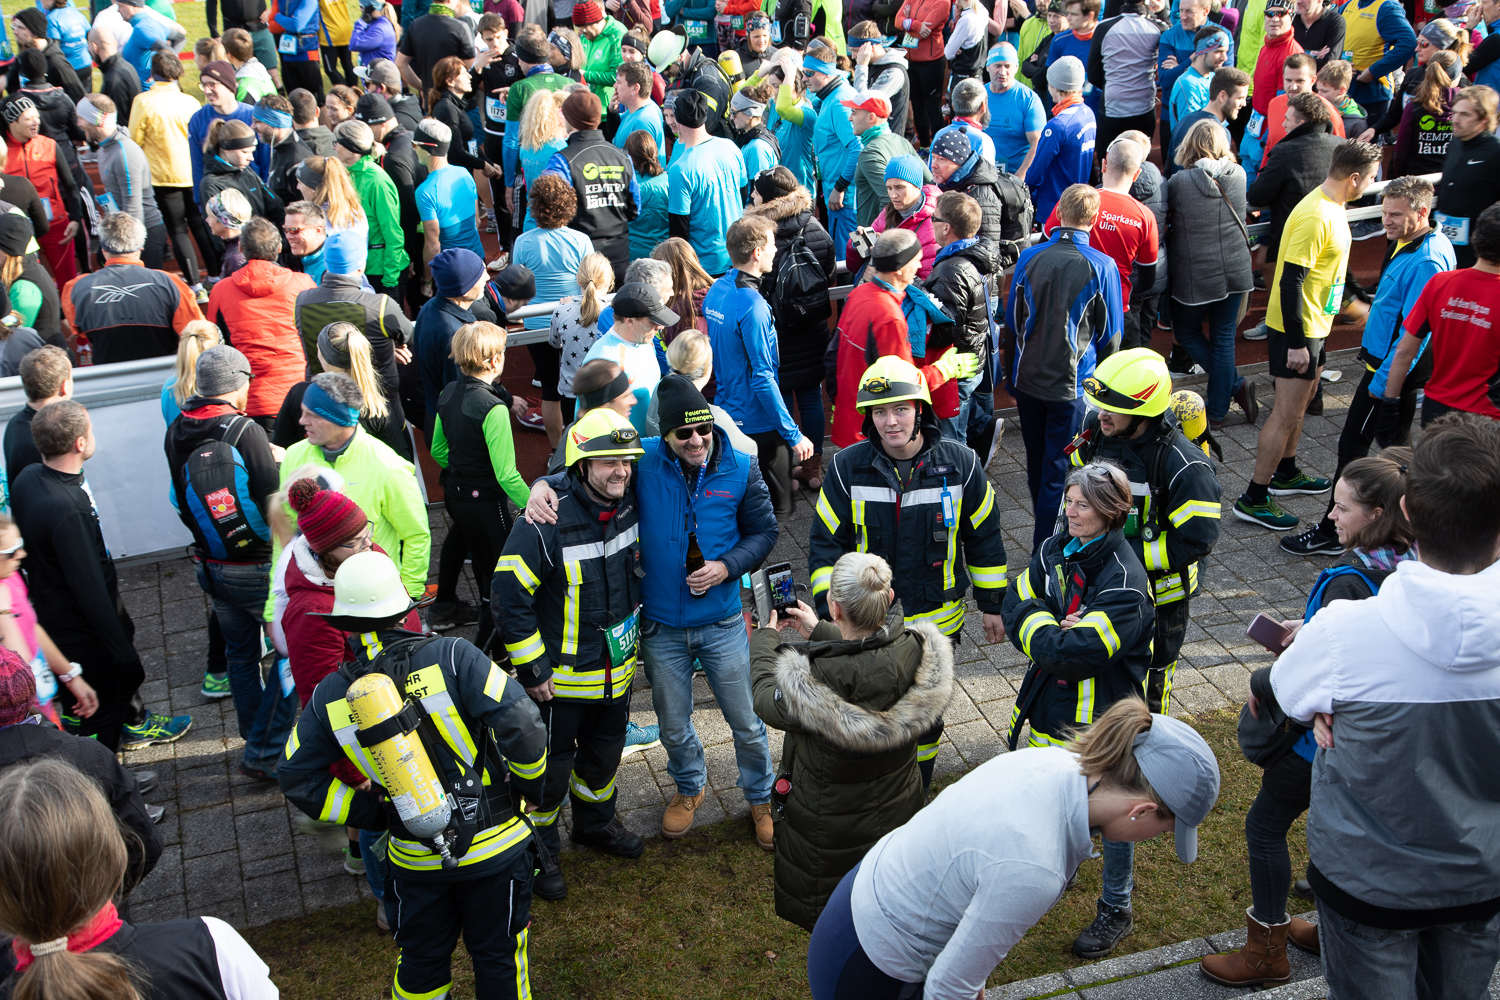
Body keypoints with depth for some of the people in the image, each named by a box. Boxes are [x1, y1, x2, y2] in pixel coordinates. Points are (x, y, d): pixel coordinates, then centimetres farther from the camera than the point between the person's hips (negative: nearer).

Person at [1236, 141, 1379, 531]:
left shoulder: (1331, 207, 7)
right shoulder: (1315, 216, -25)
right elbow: (1291, 281, -27)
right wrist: (1296, 344, -25)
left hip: (1313, 324, 10)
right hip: (1296, 328, -10)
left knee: (1301, 398, 23)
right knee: (1288, 414, -6)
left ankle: (1285, 473, 39)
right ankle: (1253, 498, 1)